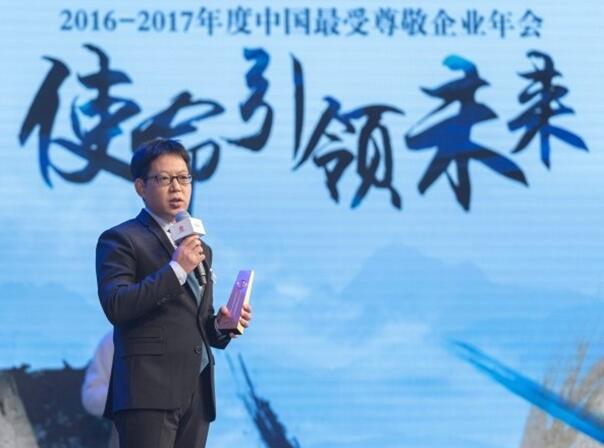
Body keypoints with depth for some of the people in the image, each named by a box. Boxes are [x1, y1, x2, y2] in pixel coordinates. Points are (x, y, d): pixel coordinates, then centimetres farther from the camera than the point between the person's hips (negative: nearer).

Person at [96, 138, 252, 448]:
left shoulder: (200, 248, 24)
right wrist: (176, 269, -17)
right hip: (149, 393, -7)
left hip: (197, 395, 7)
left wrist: (220, 324, 8)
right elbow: (115, 306, -14)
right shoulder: (120, 240, 1)